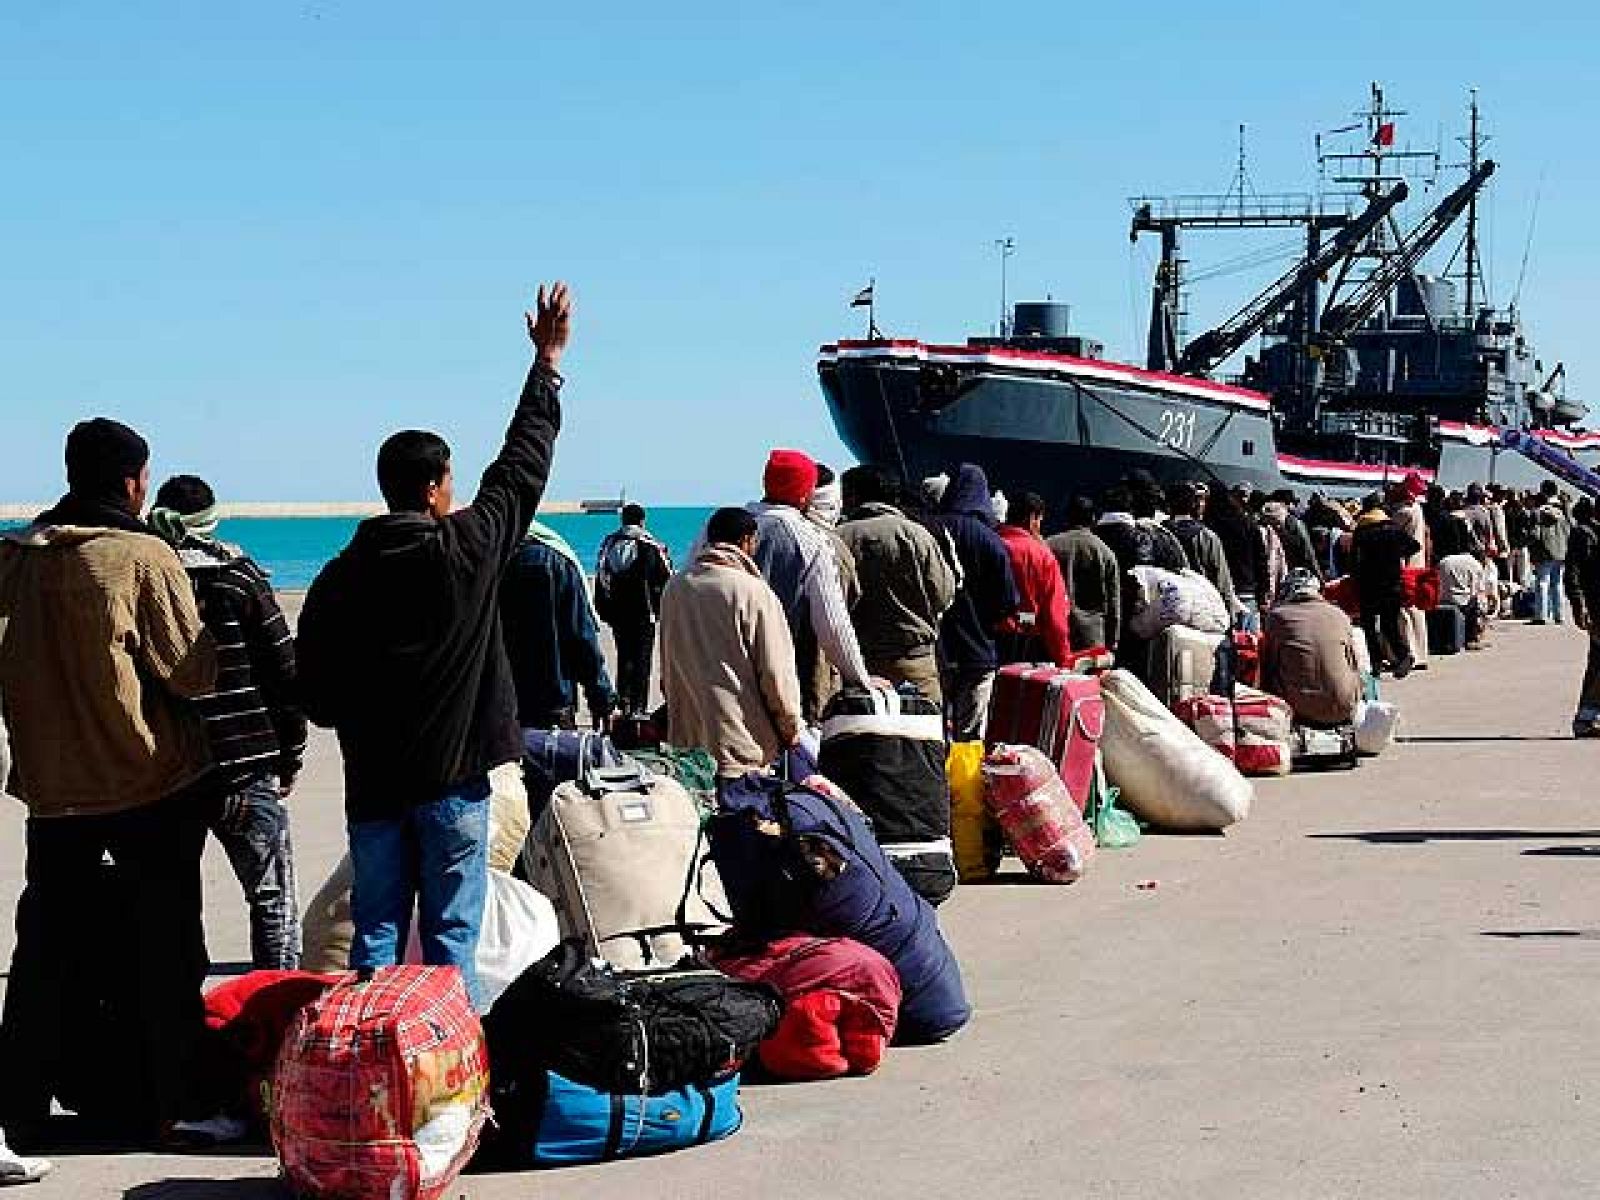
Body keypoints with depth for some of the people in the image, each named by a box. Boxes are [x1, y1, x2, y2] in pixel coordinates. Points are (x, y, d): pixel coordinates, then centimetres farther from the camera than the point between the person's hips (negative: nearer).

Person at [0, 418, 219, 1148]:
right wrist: (209, 636, 8)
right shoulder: (142, 557, -12)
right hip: (151, 785, -4)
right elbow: (194, 674, -10)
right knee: (161, 951, 8)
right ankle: (164, 1107, 14)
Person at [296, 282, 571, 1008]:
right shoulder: (469, 547, -7)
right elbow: (524, 460, 3)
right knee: (450, 936, 3)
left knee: (374, 934, 8)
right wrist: (548, 360, 13)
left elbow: (314, 691, 3)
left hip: (373, 780, 3)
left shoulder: (342, 575, -1)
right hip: (452, 779, -2)